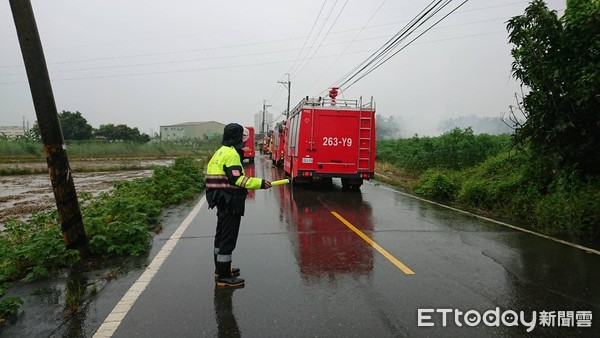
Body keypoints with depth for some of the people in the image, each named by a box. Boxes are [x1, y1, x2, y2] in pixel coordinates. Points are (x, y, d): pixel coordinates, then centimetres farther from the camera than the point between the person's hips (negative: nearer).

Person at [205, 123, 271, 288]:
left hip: (222, 201, 11)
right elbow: (236, 179, -23)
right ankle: (224, 277, 4)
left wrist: (244, 188, 16)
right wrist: (260, 183, -22)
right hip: (230, 202, -10)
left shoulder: (221, 152, 15)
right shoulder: (232, 153, -16)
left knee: (222, 235, 20)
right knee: (228, 238, -3)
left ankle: (220, 269, 34)